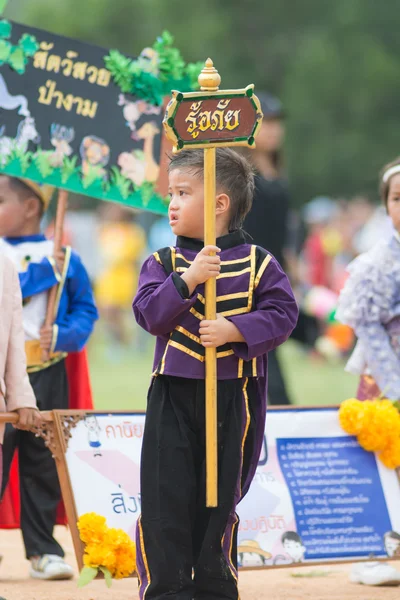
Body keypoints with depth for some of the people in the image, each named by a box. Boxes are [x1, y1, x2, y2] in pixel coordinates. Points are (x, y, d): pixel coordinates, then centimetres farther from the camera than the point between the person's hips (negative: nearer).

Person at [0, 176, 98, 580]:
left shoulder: (65, 258, 5)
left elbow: (86, 310, 4)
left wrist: (62, 335, -12)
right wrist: (42, 272, -13)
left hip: (47, 373, 1)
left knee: (43, 463, 6)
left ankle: (43, 550, 13)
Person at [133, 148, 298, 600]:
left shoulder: (257, 262, 0)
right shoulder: (163, 262, 3)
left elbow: (282, 314, -8)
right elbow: (149, 312, -10)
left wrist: (235, 330, -22)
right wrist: (186, 280, -23)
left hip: (233, 396, -1)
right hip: (172, 393, 1)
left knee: (221, 491, 8)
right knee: (165, 490, -3)